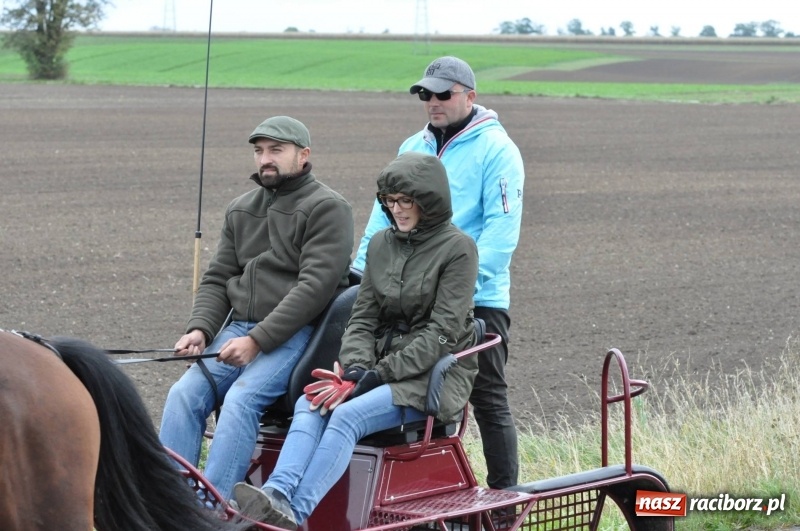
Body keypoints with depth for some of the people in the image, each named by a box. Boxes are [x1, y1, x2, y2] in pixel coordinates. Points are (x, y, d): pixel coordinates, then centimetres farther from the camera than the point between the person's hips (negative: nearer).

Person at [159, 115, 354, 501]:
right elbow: (217, 278, 17)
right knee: (184, 394, -15)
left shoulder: (327, 208, -4)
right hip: (240, 326, 6)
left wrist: (257, 340, -19)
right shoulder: (240, 210, 18)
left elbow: (315, 285, -14)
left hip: (296, 334, -6)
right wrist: (200, 329, -4)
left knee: (241, 400, -28)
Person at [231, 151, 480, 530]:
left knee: (349, 414, -31)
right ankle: (277, 494, -46)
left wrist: (382, 374, -18)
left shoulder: (457, 249, -4)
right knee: (310, 404, -24)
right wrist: (357, 367, -10)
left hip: (436, 375, -6)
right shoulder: (381, 245, 14)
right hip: (384, 366, 6)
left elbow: (442, 332, -11)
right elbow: (362, 317, 11)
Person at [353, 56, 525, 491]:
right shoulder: (412, 148, 15)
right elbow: (386, 215, 14)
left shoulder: (496, 149, -6)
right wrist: (360, 271, 2)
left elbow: (501, 226, -14)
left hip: (478, 301, -6)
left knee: (488, 401, 0)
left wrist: (468, 279, -25)